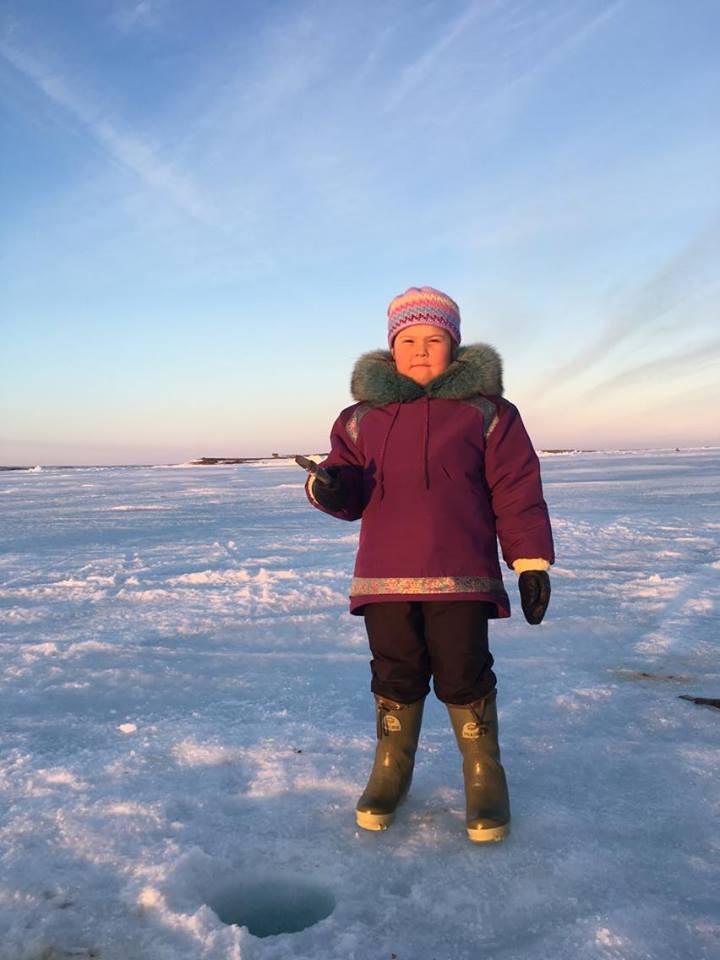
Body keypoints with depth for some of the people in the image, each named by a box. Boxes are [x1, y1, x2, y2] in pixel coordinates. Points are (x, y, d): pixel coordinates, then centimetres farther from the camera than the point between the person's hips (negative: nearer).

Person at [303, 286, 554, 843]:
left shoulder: (487, 412, 3)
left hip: (462, 577, -2)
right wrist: (329, 488, -13)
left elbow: (517, 492, 1)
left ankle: (485, 777, 24)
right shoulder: (362, 415, 10)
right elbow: (349, 493, 11)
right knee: (395, 677, 11)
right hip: (384, 577, 3)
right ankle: (391, 770, 31)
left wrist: (532, 562, -4)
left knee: (465, 677, 2)